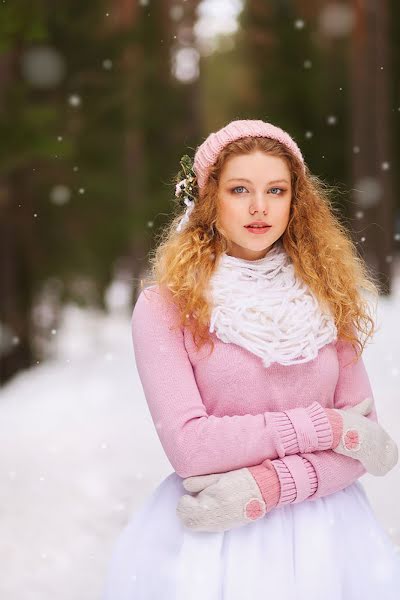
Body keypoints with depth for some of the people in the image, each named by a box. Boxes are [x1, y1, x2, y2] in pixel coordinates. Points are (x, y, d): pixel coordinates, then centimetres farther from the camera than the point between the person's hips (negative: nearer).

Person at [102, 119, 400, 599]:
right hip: (208, 536, -3)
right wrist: (323, 426, -14)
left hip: (323, 535, 3)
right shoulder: (165, 306, -8)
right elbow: (187, 444, -17)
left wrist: (270, 485, -17)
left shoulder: (329, 297, 2)